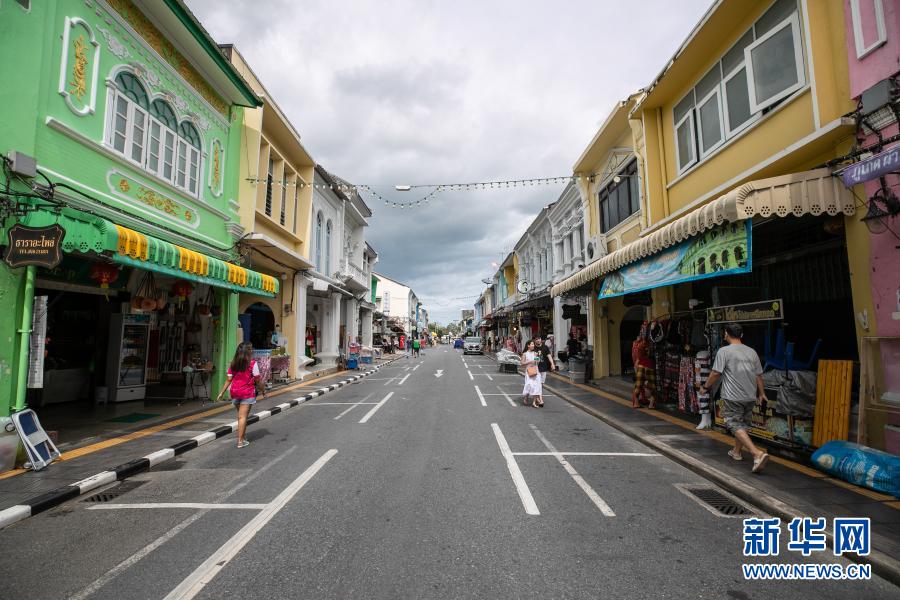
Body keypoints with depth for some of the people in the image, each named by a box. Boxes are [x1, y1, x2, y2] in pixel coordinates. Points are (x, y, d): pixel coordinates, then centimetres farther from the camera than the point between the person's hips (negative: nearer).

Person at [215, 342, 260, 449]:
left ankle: (242, 437, 29)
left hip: (235, 392, 5)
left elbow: (229, 379, 3)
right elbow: (257, 380, -7)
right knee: (243, 416, -2)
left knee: (240, 416, 18)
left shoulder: (233, 364, 5)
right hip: (247, 393, -5)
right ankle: (240, 441, -1)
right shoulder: (252, 364, -10)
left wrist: (222, 393, 9)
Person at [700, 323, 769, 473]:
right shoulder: (751, 352, 6)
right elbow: (759, 375, 10)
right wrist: (762, 393, 22)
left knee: (736, 426, -4)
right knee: (743, 424, 20)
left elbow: (716, 373, -13)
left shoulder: (724, 351, -11)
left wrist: (705, 387, 1)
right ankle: (736, 452, 33)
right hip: (750, 396, 7)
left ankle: (757, 453, -20)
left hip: (733, 397, -6)